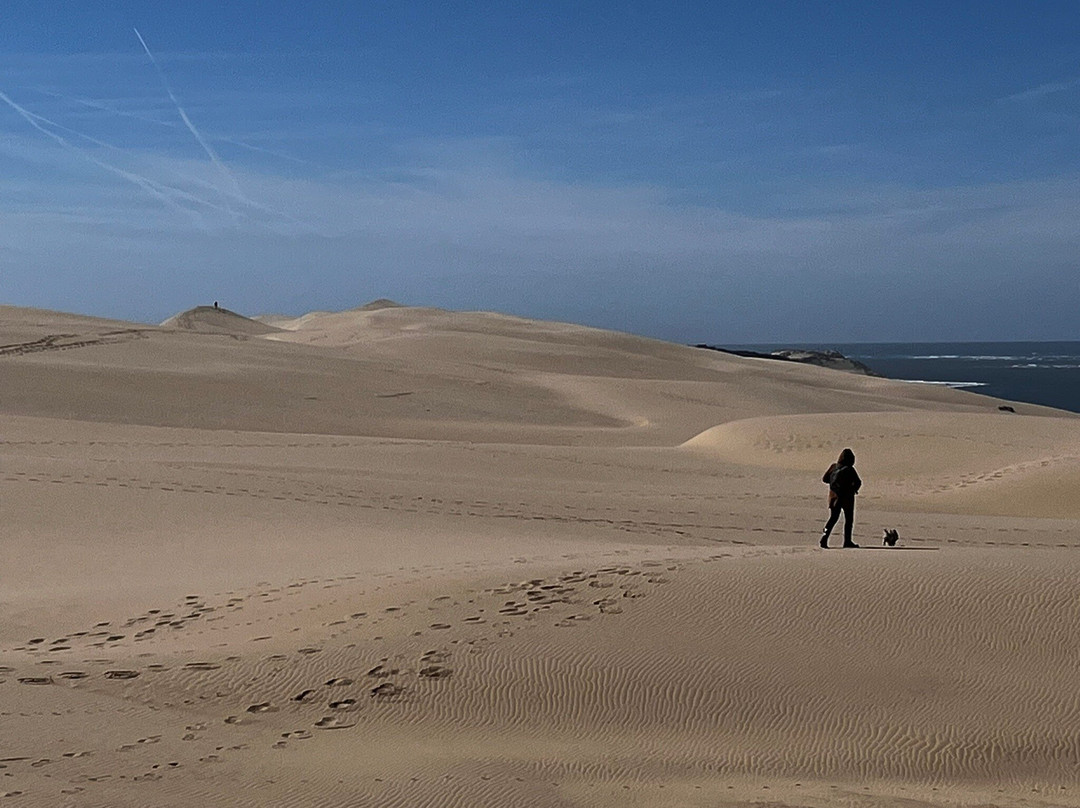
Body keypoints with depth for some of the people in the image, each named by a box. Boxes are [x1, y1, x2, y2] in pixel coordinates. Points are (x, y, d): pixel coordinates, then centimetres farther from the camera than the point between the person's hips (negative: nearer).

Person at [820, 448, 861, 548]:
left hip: (834, 496, 4)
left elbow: (824, 478, 8)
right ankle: (847, 541, 10)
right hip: (847, 497, -4)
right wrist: (853, 489, 5)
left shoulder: (833, 467, 1)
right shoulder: (849, 469, -13)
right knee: (849, 519, 9)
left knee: (833, 518, 12)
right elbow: (858, 482, -14)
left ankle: (825, 535, -7)